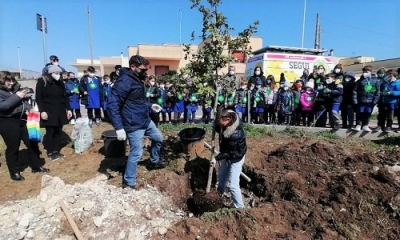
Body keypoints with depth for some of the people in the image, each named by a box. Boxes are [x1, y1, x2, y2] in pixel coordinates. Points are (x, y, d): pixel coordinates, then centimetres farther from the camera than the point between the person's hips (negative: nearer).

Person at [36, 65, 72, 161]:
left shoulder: (60, 83, 11)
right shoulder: (42, 82, -5)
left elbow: (65, 97, 14)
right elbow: (38, 98, -8)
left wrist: (68, 109, 8)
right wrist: (42, 111, -15)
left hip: (60, 112, 5)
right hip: (49, 112, -5)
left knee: (58, 132, 8)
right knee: (50, 132, 1)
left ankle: (56, 151, 19)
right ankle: (50, 153, 13)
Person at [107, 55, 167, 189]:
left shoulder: (137, 80, 10)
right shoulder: (124, 81, -21)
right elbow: (112, 105, -26)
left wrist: (150, 105, 10)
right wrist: (119, 127, -30)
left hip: (145, 120, 10)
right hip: (134, 125, -10)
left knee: (158, 138, 24)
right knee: (136, 153, -1)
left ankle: (154, 161, 47)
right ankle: (128, 183, 17)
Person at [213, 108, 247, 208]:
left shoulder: (237, 134, -38)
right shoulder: (225, 123, -17)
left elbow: (239, 152, -28)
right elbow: (217, 129, 6)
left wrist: (223, 155, -26)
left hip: (236, 159, -8)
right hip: (226, 156, 8)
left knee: (233, 185, -2)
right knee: (221, 176, 27)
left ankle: (240, 207, 20)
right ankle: (219, 193, 56)